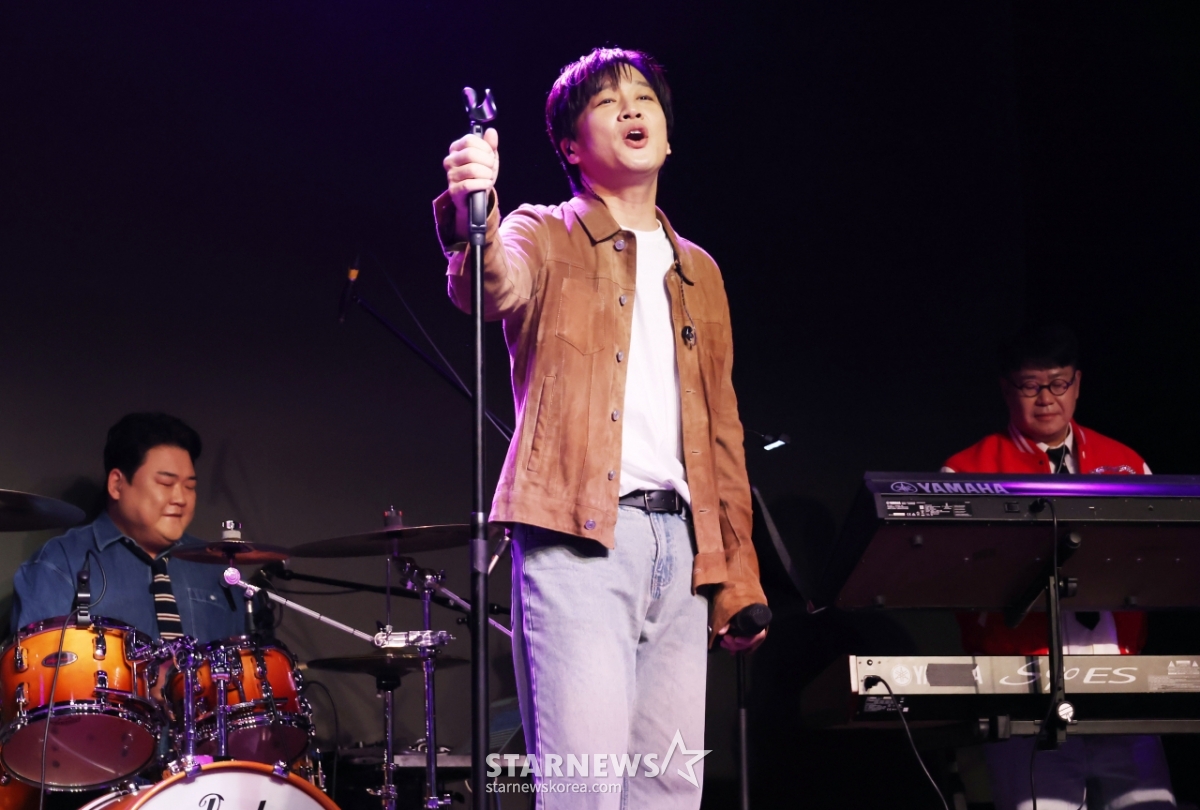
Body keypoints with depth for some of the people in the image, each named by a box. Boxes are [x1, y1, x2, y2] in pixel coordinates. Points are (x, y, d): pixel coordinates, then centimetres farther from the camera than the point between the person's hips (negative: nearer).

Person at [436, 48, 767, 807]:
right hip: (578, 535, -5)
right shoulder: (548, 239, 8)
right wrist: (472, 222, -41)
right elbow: (496, 287, -18)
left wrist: (739, 571, 15)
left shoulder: (698, 273, 22)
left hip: (680, 541, 5)